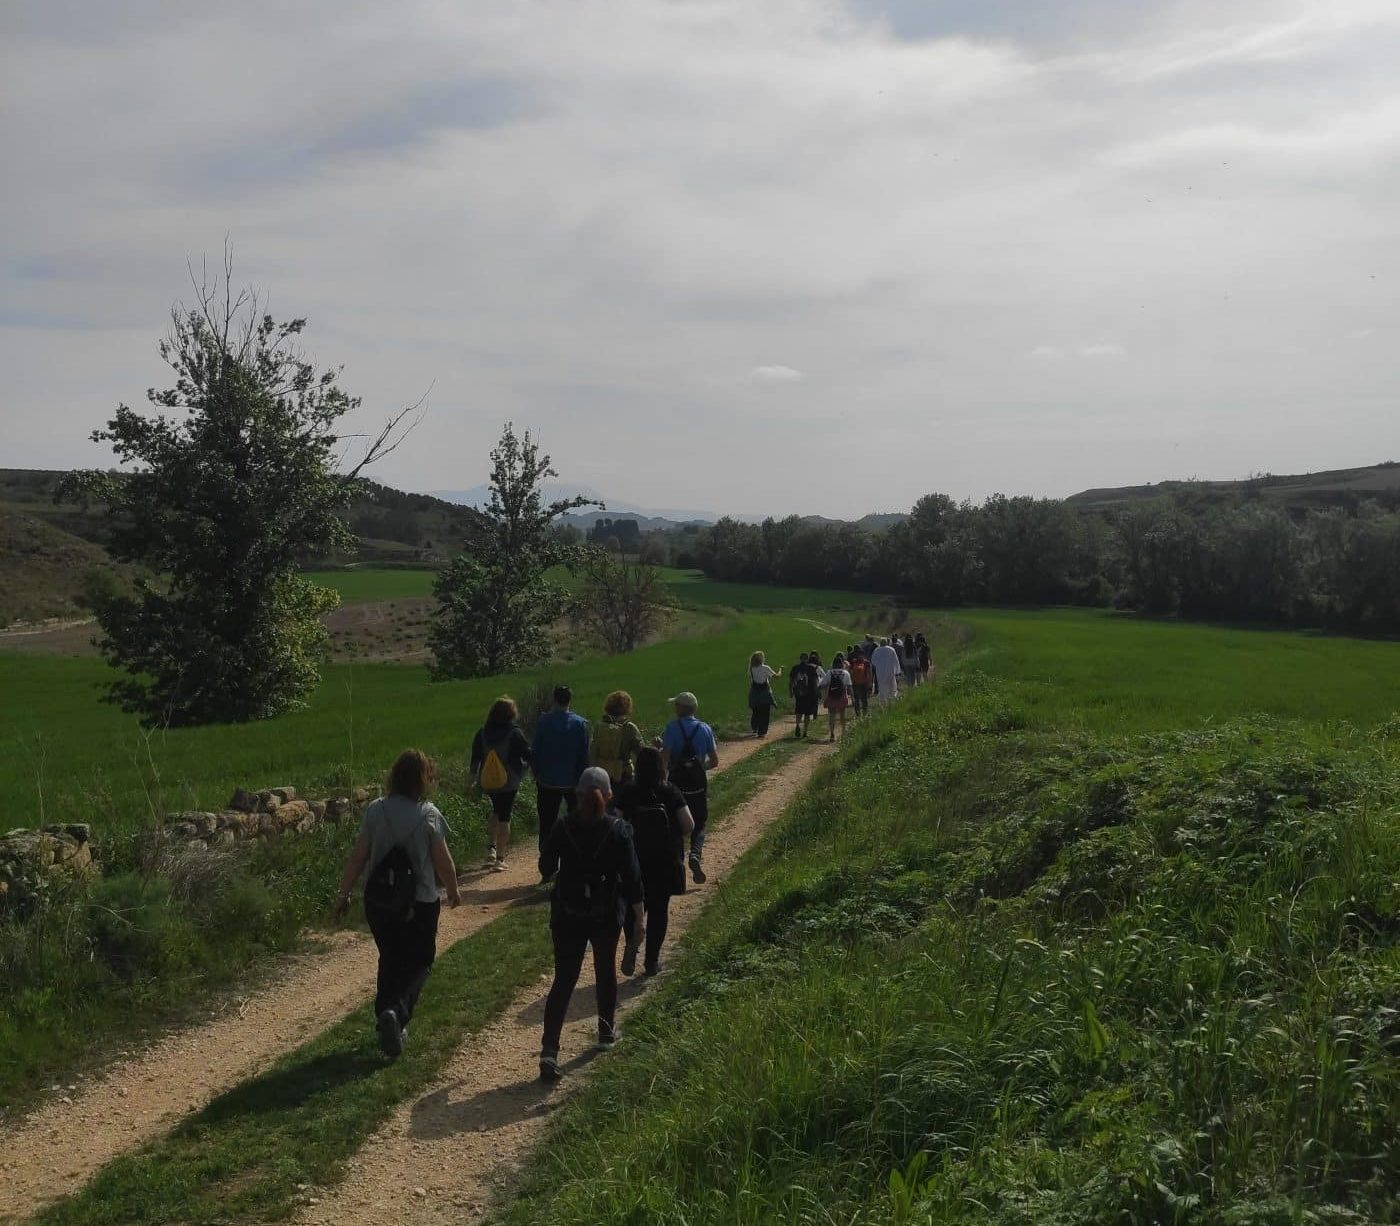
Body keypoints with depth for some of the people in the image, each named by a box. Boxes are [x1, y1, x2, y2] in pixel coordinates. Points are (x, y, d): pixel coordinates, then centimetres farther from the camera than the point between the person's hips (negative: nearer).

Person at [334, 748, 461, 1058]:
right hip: (419, 903, -3)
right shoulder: (428, 815, -13)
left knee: (390, 960, 21)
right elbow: (442, 861, -7)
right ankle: (397, 1011, -13)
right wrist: (453, 891, 10)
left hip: (378, 902, 4)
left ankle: (386, 1015, 24)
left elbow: (357, 856, -2)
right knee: (419, 962, 11)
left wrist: (343, 893, 7)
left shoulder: (375, 810, -4)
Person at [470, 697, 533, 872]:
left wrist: (474, 776, 18)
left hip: (487, 783, 4)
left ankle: (491, 848, 15)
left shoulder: (482, 733, -3)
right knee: (504, 818, 5)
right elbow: (528, 754, -8)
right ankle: (499, 859, 6)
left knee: (496, 812, 26)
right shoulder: (514, 734, -15)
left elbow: (475, 756, 5)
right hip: (509, 783, -4)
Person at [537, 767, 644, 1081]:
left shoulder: (562, 828, -8)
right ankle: (607, 1031, 39)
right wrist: (639, 917, 0)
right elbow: (632, 877, -9)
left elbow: (546, 869, 1)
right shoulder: (619, 831, -11)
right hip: (607, 914, 0)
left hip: (567, 914, 0)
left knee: (563, 981, 1)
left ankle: (549, 1051, -10)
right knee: (605, 972, 22)